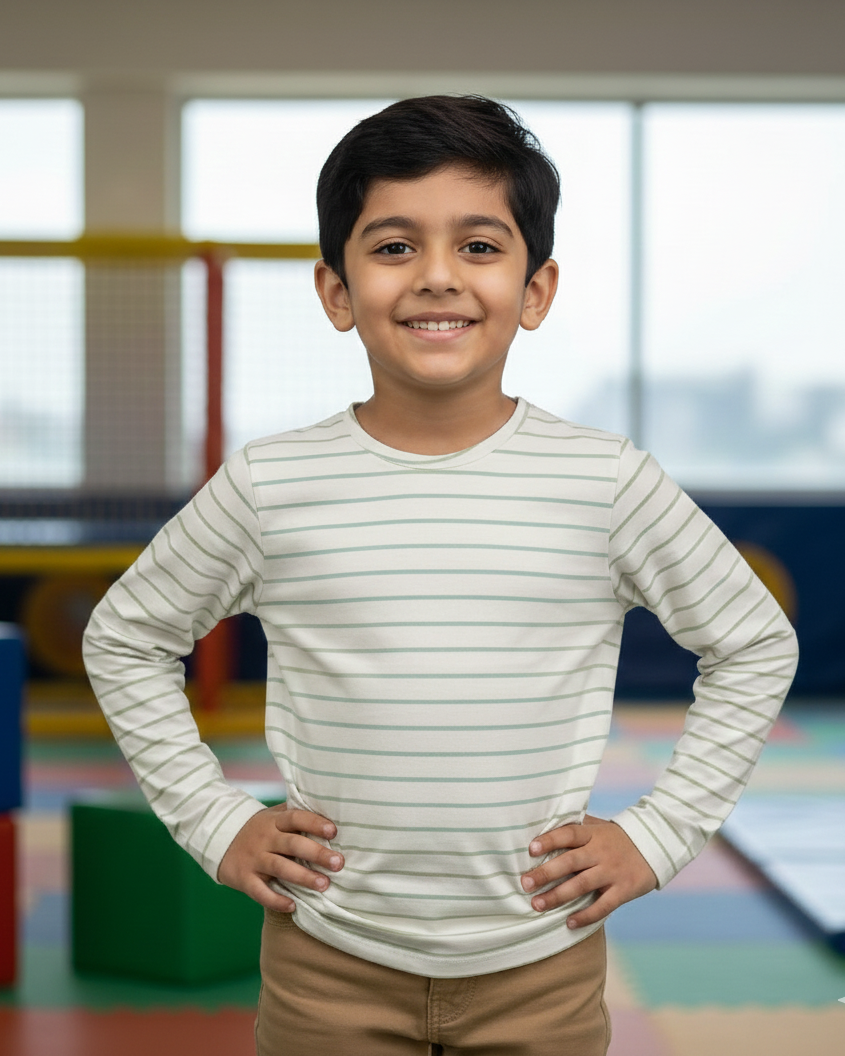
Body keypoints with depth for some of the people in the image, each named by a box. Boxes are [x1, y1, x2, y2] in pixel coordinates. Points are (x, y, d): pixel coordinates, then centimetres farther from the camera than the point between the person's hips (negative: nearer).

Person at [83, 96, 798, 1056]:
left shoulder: (606, 481, -5)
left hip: (542, 964, 0)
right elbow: (123, 639, 9)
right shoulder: (270, 486, -5)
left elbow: (755, 645, 6)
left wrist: (658, 833, 1)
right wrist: (215, 823, 2)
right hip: (329, 962, 0)